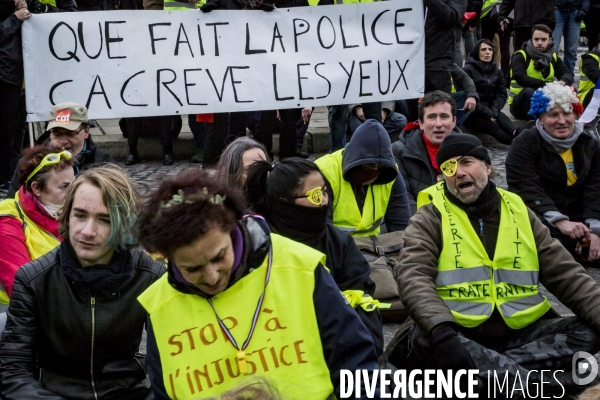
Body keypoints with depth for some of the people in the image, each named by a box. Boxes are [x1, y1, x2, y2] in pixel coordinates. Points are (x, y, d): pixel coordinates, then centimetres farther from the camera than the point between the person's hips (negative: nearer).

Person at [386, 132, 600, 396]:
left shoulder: (519, 212, 11)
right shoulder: (430, 218, 1)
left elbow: (565, 274, 9)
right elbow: (414, 278, -15)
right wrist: (441, 332, -34)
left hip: (520, 332, 4)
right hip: (456, 333, -4)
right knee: (423, 340, -35)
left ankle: (488, 375, -30)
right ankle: (542, 381, -36)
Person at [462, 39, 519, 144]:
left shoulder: (496, 71, 15)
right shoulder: (468, 70, -5)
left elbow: (502, 94, 7)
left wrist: (493, 112, -12)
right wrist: (487, 113, -18)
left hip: (491, 111, 5)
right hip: (472, 113, -5)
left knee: (502, 119, -29)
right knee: (493, 126, -31)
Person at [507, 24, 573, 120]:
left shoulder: (553, 57, 9)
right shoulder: (520, 56, -7)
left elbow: (568, 74, -4)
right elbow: (520, 78, -25)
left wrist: (563, 82, -30)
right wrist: (545, 85, -35)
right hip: (520, 103, -5)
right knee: (529, 92, -38)